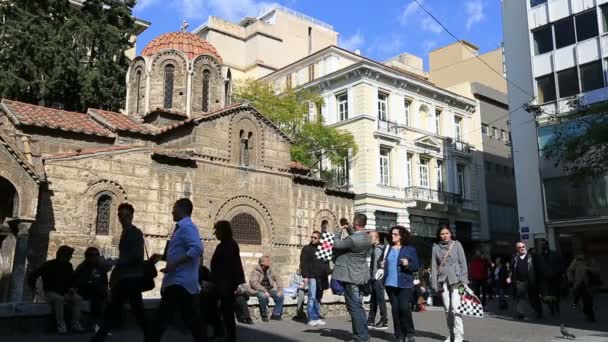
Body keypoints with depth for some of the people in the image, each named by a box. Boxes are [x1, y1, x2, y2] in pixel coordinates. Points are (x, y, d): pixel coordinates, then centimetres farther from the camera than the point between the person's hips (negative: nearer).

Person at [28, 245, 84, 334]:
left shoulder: (68, 266, 8)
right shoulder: (48, 265, -7)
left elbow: (72, 280, 21)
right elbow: (32, 276, -4)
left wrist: (72, 288, 2)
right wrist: (33, 288, -12)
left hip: (65, 293, 5)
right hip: (51, 292, -4)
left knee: (78, 299, -23)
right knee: (59, 299, -39)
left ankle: (75, 324, -24)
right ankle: (61, 325, -34)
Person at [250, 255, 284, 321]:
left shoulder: (270, 270, 8)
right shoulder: (256, 271, -9)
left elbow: (277, 279, 8)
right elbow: (254, 283, -20)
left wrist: (280, 289, -9)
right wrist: (264, 291, -29)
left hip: (270, 289, 5)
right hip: (259, 290, -5)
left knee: (280, 296, -16)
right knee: (263, 296, -36)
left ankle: (276, 314, -3)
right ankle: (264, 315, -16)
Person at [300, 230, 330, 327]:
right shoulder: (306, 248, 3)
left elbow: (326, 263, 20)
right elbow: (303, 263, -3)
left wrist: (326, 274, 8)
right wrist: (305, 276, -10)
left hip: (321, 278, 5)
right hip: (312, 277, -4)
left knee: (318, 298, 8)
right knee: (312, 297, -9)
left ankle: (317, 317, 14)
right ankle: (311, 319, -7)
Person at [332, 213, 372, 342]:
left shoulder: (352, 239, -25)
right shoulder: (368, 238, 5)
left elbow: (336, 245, -16)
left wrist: (338, 232, -1)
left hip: (351, 277, -9)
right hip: (360, 276, 9)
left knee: (354, 307, -2)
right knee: (358, 307, 18)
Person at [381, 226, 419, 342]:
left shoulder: (410, 249, 2)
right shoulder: (388, 249, 14)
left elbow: (416, 266, 1)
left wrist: (408, 264, -18)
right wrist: (383, 265, 3)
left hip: (405, 284, -4)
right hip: (390, 283, 4)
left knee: (404, 307, -14)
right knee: (395, 309, 4)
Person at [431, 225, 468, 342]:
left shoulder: (457, 245, 4)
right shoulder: (436, 247, 8)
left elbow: (463, 263, 1)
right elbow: (434, 266, 7)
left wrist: (464, 280, -6)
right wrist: (434, 283, 1)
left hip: (455, 279, -2)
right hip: (443, 281, 3)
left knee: (455, 308, -12)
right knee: (447, 309, 5)